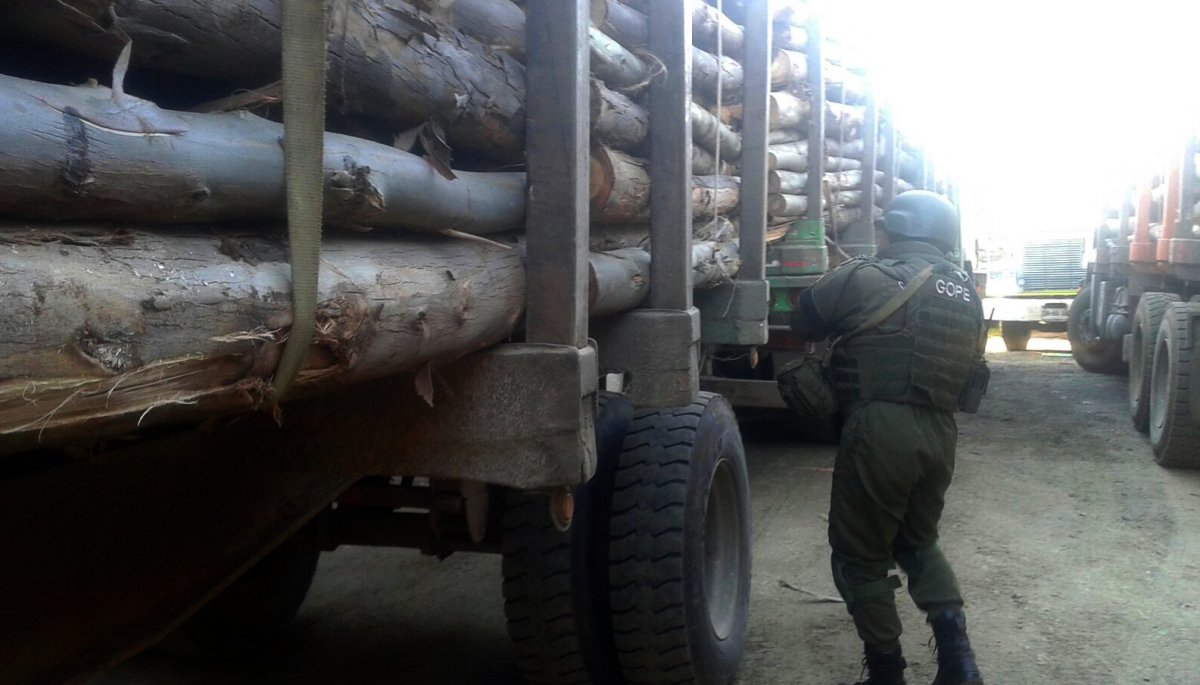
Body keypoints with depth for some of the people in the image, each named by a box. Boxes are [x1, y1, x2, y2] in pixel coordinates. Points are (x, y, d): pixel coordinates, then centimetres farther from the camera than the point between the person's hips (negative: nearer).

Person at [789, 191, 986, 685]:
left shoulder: (866, 276, -3)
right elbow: (970, 366, 21)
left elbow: (803, 323, 8)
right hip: (940, 434, 7)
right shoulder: (966, 294, 17)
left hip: (881, 428, -7)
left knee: (860, 554, 8)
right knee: (917, 540, 25)